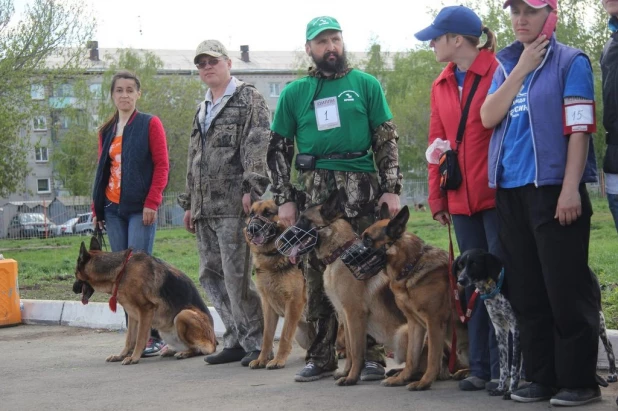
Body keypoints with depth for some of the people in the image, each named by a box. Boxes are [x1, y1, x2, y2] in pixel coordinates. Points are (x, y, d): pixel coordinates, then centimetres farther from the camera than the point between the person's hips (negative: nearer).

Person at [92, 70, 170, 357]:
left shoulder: (150, 124, 0)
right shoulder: (107, 131, 16)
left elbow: (162, 165, -5)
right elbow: (102, 170, 19)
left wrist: (151, 203, -13)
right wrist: (96, 207, 12)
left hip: (141, 208, -5)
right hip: (113, 208, 6)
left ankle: (154, 335, -7)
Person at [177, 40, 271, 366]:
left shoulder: (247, 98, 0)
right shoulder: (202, 109, 24)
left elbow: (258, 145, -11)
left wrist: (251, 189, -21)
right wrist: (189, 203, 24)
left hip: (234, 204, -8)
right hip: (205, 208, 9)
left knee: (238, 276, -10)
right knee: (211, 275, 8)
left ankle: (257, 342, -1)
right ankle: (236, 341, 15)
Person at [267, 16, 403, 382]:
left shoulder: (366, 84, 7)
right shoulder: (294, 93, 10)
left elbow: (387, 140, 5)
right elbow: (279, 149, 11)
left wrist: (392, 189, -4)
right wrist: (284, 199, 3)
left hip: (362, 191, -2)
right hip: (313, 194, 2)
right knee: (318, 276, 4)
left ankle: (372, 355, 4)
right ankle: (322, 356, 12)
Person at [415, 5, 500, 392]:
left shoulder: (499, 74, -7)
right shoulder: (441, 86, 13)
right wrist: (437, 196, 12)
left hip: (497, 196, -6)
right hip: (462, 200, 6)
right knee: (473, 283, 9)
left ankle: (503, 366, 3)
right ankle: (481, 366, 14)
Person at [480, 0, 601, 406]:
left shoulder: (571, 61, -2)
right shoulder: (507, 66, 16)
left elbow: (579, 129, -9)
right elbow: (489, 117, 2)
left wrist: (570, 188, -17)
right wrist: (522, 69, -4)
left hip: (553, 188, -6)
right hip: (511, 190, 6)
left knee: (566, 289, -5)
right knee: (527, 291, 8)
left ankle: (579, 380, 2)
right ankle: (542, 376, 16)